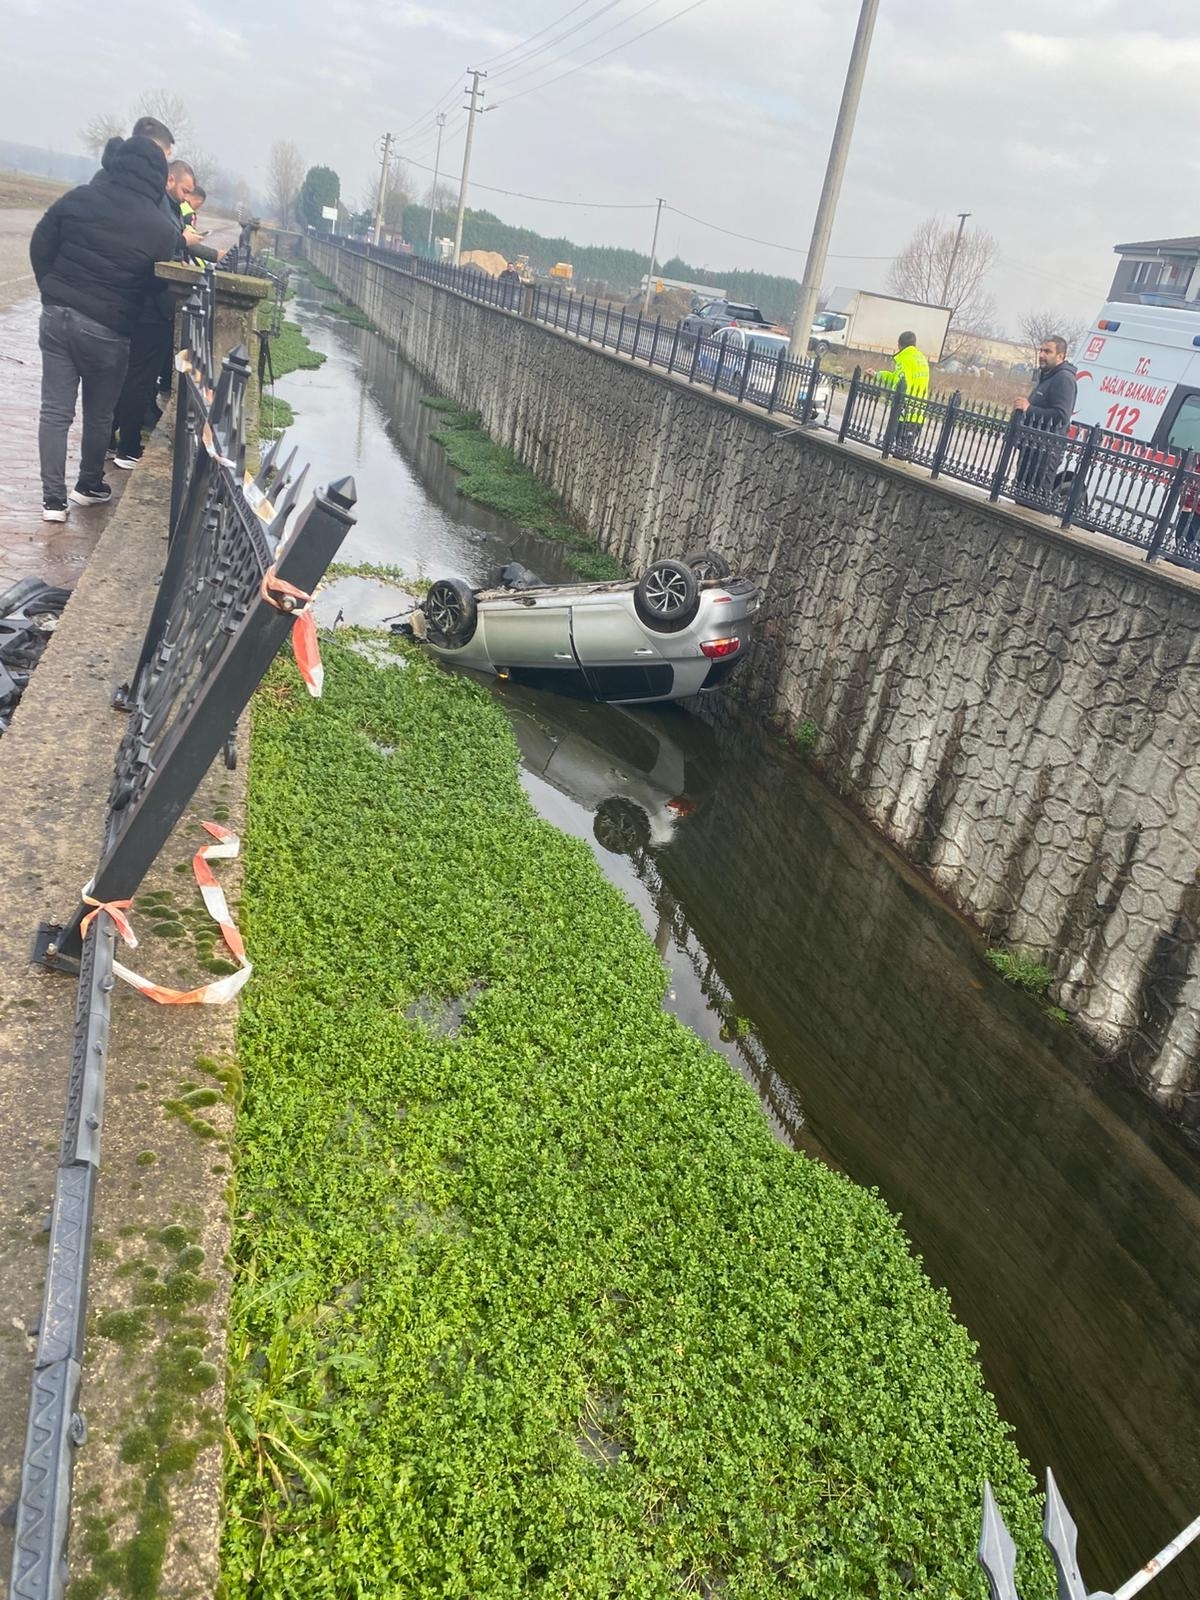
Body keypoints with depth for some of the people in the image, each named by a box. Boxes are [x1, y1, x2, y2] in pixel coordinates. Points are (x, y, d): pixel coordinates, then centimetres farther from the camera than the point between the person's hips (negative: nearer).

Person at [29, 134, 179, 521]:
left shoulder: (79, 197, 0)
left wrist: (52, 290, 17)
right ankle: (89, 486, 30)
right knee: (99, 413, 15)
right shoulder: (160, 228, -10)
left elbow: (40, 245, 6)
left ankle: (53, 499, 3)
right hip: (106, 330, -3)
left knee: (55, 410, 4)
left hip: (57, 315, 3)